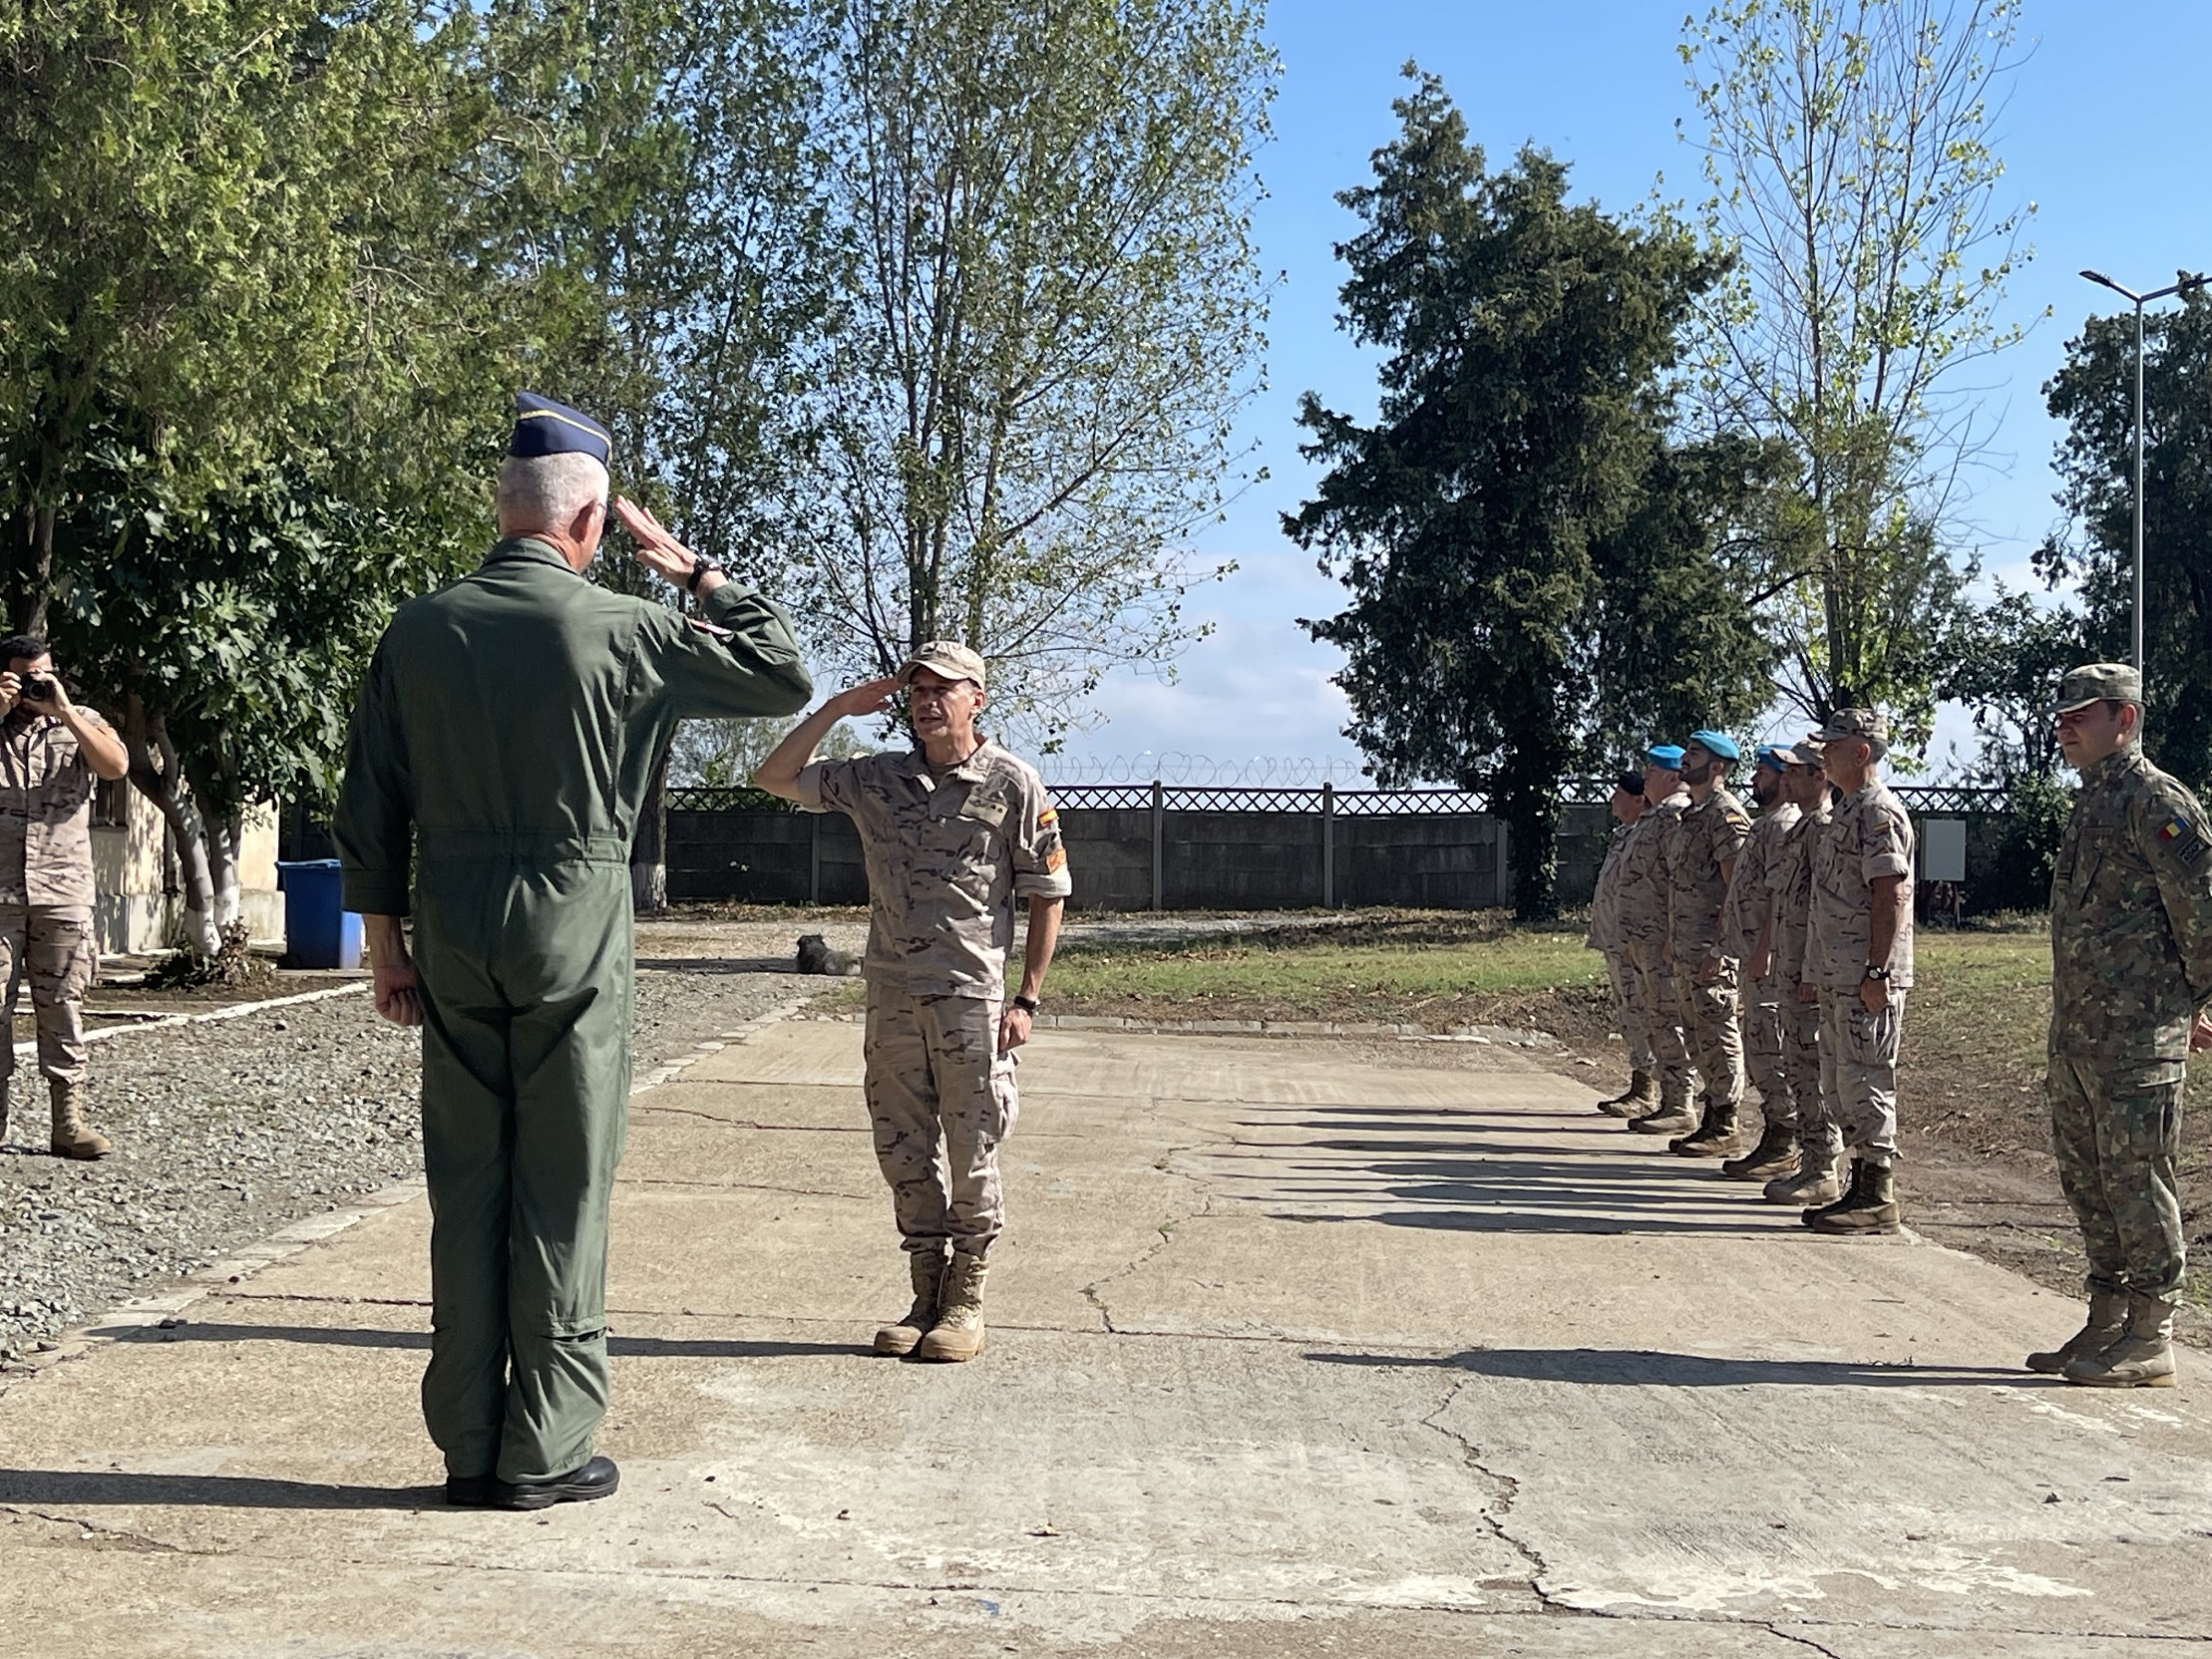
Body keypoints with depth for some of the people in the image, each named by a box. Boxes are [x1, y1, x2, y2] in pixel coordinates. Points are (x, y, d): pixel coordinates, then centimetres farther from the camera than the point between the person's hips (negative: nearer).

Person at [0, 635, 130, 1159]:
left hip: (64, 891, 0)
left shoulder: (81, 722, 10)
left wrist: (63, 711, -13)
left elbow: (116, 765, -9)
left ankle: (68, 1120, 2)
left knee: (62, 1007, 1)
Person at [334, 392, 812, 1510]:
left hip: (453, 936, 4)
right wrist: (695, 573, 8)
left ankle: (468, 1449, 16)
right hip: (573, 927, -4)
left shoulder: (418, 630, 3)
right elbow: (783, 680, 1)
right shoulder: (617, 629, -9)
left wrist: (386, 944, 13)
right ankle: (543, 1453, 9)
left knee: (466, 1190, 10)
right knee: (561, 1196, 3)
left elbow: (369, 804, 5)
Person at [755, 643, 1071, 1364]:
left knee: (971, 1155, 3)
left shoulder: (1014, 784, -2)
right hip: (892, 998, 4)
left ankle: (966, 1303, 14)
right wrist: (836, 709, -1)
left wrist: (1027, 998, -5)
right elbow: (775, 778, 8)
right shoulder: (875, 778, 8)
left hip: (972, 999, -4)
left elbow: (1047, 895, 0)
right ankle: (926, 1297, 20)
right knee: (904, 1154, 9)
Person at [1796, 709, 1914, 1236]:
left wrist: (1876, 972, -23)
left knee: (1864, 1083, -7)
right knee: (1839, 1087, 13)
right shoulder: (1844, 812, 19)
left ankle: (1879, 1199, -2)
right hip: (1837, 976, 11)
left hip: (1866, 979, -11)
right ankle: (1861, 1189, 20)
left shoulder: (1878, 812, -12)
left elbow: (1891, 896, -19)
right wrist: (1815, 973, 20)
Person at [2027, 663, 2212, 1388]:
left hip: (2137, 1037, -9)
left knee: (2137, 1181, -4)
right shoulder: (2090, 803, 17)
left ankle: (2150, 1341, 4)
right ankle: (2106, 1322, 24)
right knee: (2086, 1180, 14)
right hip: (2076, 1031, 9)